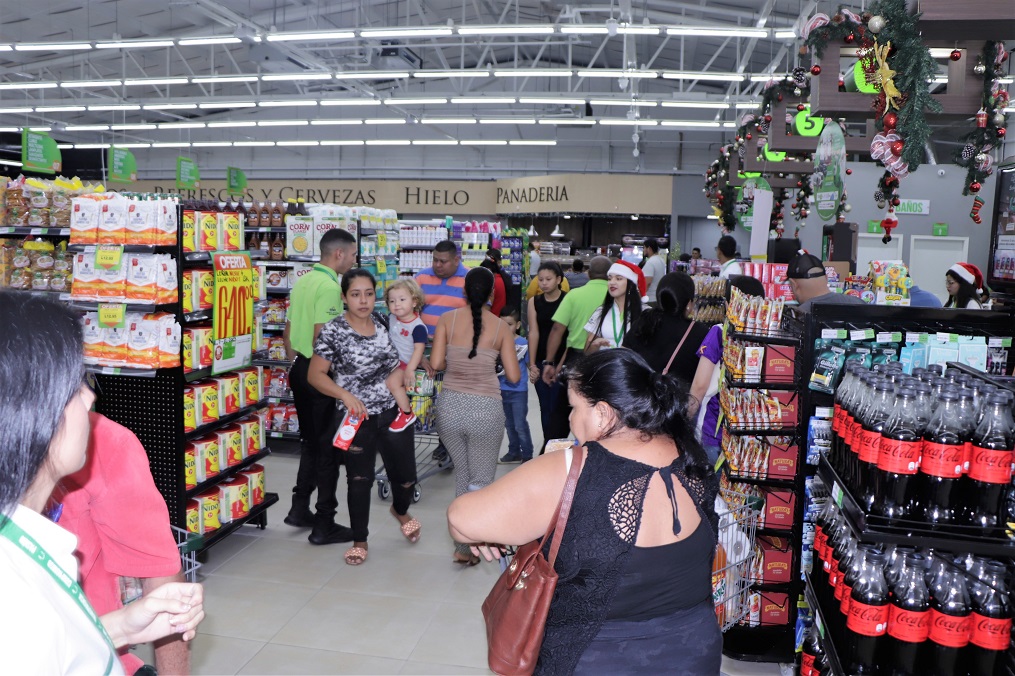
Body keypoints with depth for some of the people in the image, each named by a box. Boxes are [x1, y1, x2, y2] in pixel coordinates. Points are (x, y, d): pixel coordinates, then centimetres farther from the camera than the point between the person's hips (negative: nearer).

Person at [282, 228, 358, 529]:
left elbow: (288, 330, 17)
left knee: (309, 441, 17)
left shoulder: (302, 281, 11)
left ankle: (300, 508, 21)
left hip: (299, 368, 10)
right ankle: (301, 507, 8)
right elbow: (321, 338, -24)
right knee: (323, 444, 2)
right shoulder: (329, 286, -18)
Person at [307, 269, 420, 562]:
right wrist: (347, 396, -19)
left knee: (405, 476, 11)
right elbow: (316, 375, -8)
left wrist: (399, 372, -3)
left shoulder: (382, 322, 3)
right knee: (360, 480, 8)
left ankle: (400, 510, 46)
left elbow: (398, 360, 18)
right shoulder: (333, 331, -11)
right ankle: (359, 540, 29)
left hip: (393, 413, 4)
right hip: (356, 418, -4)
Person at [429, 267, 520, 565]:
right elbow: (513, 376, -3)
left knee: (462, 472, 22)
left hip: (450, 406, 2)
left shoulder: (448, 319, -2)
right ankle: (465, 545, 0)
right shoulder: (501, 326, -3)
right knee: (481, 480, 11)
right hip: (486, 409, -2)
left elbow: (435, 363, -8)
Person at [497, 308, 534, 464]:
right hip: (502, 389, 5)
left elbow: (529, 363, -6)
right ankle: (514, 452, 30)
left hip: (518, 390, -4)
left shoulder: (524, 343, -10)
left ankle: (527, 455, 13)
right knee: (509, 424, 17)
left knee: (520, 425, 0)